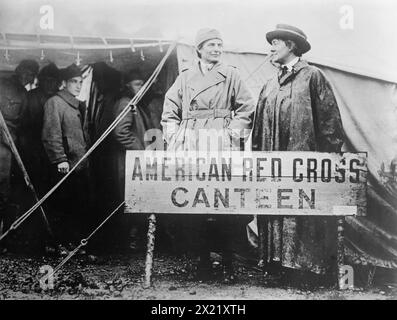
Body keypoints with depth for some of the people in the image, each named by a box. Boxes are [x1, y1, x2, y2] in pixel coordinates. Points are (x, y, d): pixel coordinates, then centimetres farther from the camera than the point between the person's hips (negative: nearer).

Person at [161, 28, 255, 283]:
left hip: (220, 142, -2)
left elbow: (247, 109, 9)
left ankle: (228, 264, 2)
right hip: (190, 143, 2)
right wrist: (173, 136, 4)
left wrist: (235, 133, -1)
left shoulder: (231, 75, 10)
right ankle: (203, 261, 9)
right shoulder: (185, 77, 16)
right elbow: (170, 111, 16)